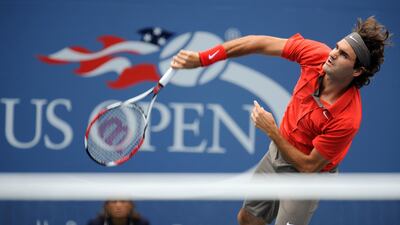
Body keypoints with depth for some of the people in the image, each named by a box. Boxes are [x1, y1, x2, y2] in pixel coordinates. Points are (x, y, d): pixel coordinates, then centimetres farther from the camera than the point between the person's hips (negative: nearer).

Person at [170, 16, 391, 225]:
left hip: (304, 178, -6)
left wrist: (272, 131, -25)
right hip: (278, 152, 6)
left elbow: (308, 167, -26)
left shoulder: (346, 118, -38)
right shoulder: (317, 53, -24)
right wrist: (202, 58, -19)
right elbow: (260, 43, -16)